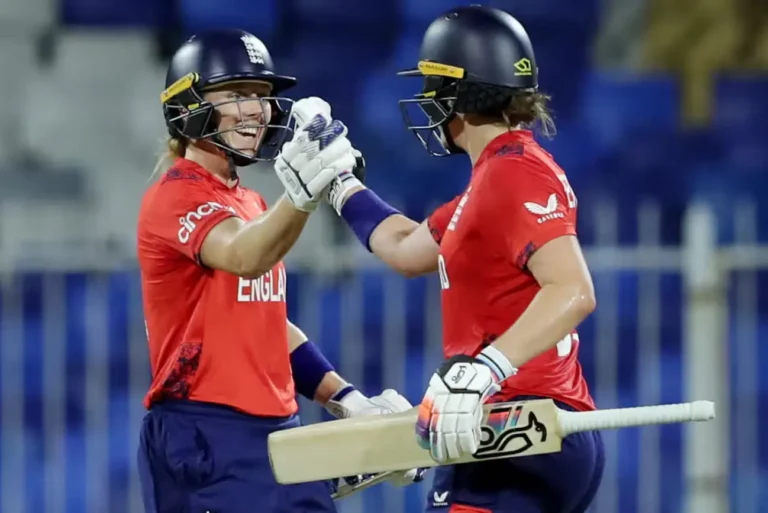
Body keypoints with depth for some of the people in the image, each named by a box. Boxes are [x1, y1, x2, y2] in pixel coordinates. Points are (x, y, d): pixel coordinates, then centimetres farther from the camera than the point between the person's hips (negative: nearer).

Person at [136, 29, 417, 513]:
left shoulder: (251, 205, 19)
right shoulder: (175, 196, -9)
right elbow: (245, 258, -30)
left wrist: (345, 398, 15)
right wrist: (300, 198, -49)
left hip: (277, 433, 9)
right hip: (204, 437, -9)